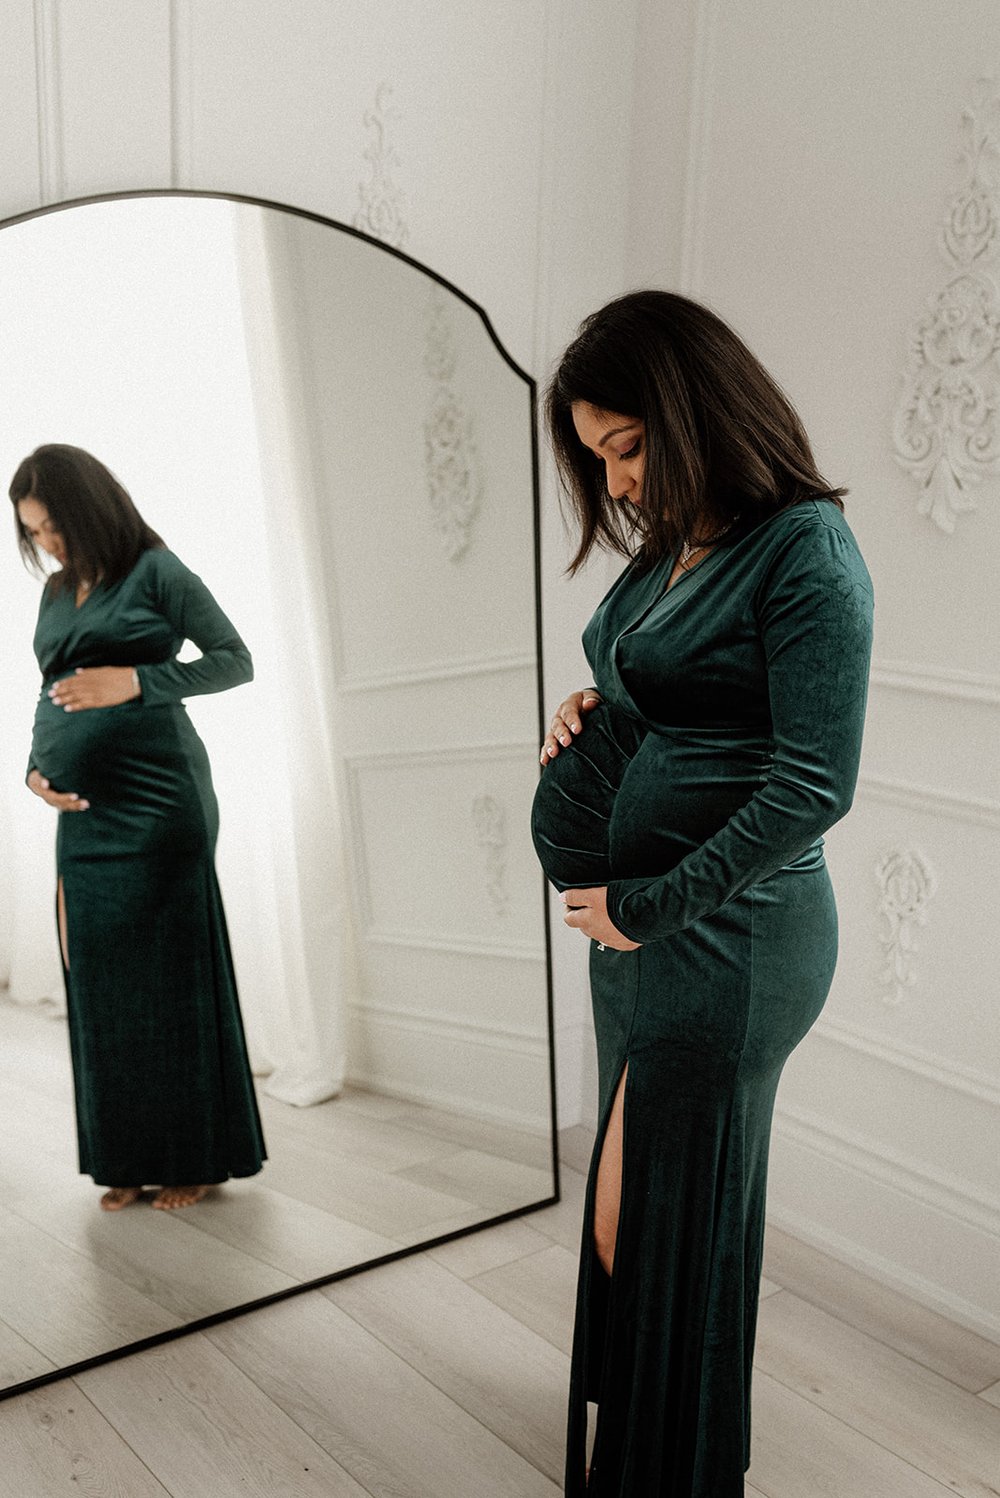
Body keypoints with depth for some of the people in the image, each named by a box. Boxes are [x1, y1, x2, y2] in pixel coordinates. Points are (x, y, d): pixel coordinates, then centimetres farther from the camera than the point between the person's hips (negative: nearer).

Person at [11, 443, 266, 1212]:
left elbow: (235, 660, -4)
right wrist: (36, 766, 6)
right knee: (100, 982, 7)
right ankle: (130, 1159, 18)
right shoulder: (57, 592, 17)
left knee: (171, 974, -1)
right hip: (82, 811, 7)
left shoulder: (155, 572, -2)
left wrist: (136, 681, -15)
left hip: (155, 800, -7)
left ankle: (198, 1156, 11)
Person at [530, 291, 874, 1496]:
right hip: (634, 921, 8)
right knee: (636, 1211, 20)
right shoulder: (673, 548, 9)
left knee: (654, 1227, 4)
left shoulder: (805, 549, -16)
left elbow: (812, 787, -21)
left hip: (725, 935, -8)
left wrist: (643, 907, -15)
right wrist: (591, 717, 0)